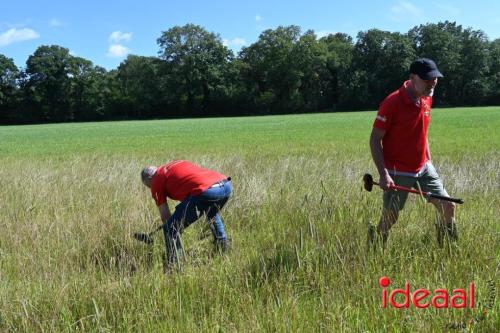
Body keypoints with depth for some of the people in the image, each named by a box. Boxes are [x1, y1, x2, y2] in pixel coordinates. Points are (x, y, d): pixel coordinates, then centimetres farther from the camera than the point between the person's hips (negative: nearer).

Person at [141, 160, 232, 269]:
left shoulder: (156, 181, 14)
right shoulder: (177, 163, 33)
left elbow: (165, 215, 16)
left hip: (206, 191, -8)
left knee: (171, 229, 4)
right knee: (213, 214, 41)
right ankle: (223, 247, 43)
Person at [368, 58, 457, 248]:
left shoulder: (427, 98, 5)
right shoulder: (392, 103, -18)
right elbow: (375, 140, -16)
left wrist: (429, 161, 17)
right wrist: (383, 174, -22)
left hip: (423, 168, 7)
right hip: (398, 173, -7)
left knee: (448, 206, 7)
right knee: (389, 219, 1)